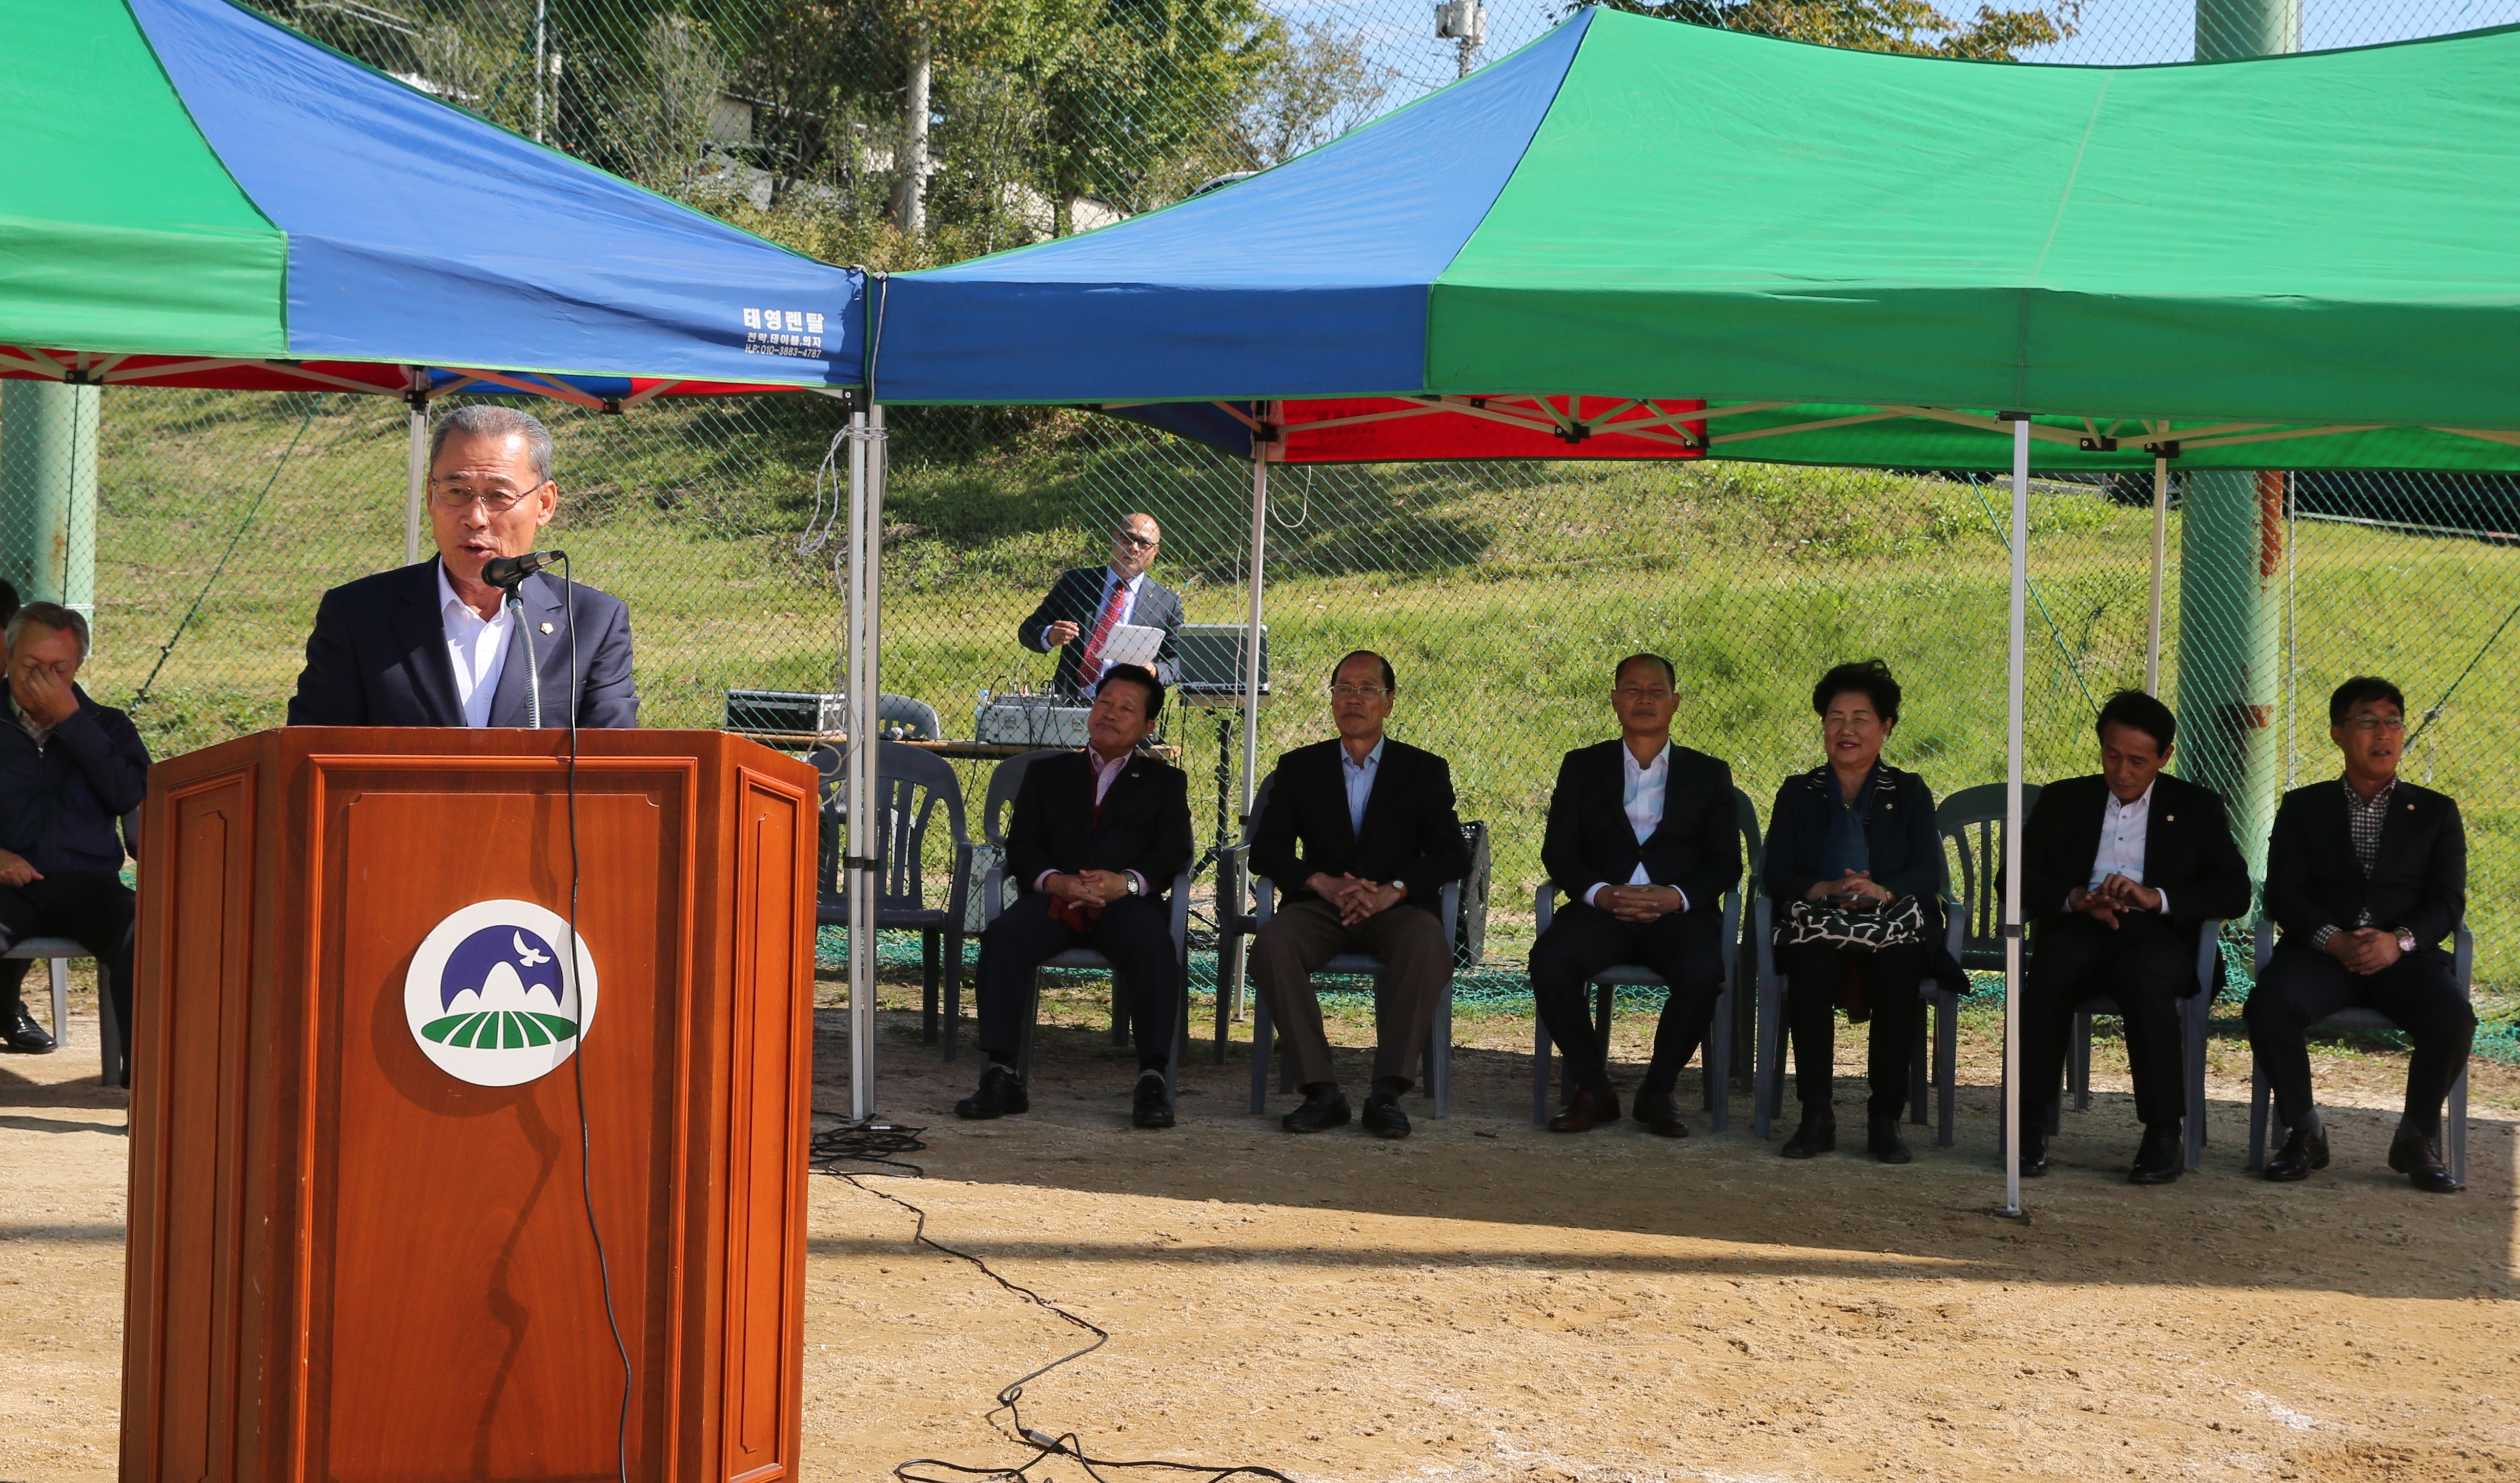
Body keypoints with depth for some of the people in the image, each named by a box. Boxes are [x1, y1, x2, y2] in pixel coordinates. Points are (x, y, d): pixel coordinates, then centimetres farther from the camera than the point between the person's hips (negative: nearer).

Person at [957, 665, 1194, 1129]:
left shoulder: (1164, 782, 21)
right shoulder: (1047, 773, 25)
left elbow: (1174, 854, 5)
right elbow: (1021, 846, 11)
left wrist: (1127, 882, -18)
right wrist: (1054, 881, -13)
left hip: (1126, 903, -1)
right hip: (1053, 899, 1)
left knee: (1153, 945, -36)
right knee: (1003, 937, -31)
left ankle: (1152, 1081, -32)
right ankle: (1000, 1077, -29)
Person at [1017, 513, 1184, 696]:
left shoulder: (1167, 603, 7)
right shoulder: (1075, 581, 10)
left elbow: (1177, 659, 12)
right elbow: (1028, 632, 12)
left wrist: (1155, 672, -10)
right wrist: (1050, 637, -10)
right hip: (1070, 701, 2)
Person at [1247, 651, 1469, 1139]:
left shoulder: (1425, 771, 13)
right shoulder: (1300, 767, 16)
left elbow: (1452, 855, 1)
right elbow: (1266, 850, 4)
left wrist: (1392, 891, -17)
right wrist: (1325, 884, -15)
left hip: (1397, 908, -1)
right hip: (1321, 907, 1)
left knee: (1429, 948, -36)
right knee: (1272, 945, -33)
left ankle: (1387, 1092, -32)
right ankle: (1321, 1090, -28)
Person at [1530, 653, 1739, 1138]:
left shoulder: (1709, 774, 15)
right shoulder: (1582, 767, 16)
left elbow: (1726, 862, 6)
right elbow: (1558, 850, 6)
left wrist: (1675, 897, -14)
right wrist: (1601, 893, -14)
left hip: (1679, 911, -1)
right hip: (1602, 908, 1)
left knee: (1702, 972, -34)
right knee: (1549, 959, -30)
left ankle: (1658, 1091, -11)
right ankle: (1593, 1089, -13)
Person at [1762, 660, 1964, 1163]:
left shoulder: (1909, 792, 17)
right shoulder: (1798, 793, 19)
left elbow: (1929, 872, 2)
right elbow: (1775, 875, 6)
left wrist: (1882, 891, -19)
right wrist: (1826, 891, -14)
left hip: (1894, 921, 0)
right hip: (1819, 921, 1)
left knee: (1898, 968, -36)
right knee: (1812, 964, -35)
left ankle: (1885, 1118, -27)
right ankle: (1816, 1116, -30)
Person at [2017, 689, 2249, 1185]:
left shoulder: (2197, 808, 15)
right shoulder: (2062, 800, 19)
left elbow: (2234, 893, 3)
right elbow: (2019, 877, 9)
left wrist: (2155, 897, -13)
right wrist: (2076, 899, -12)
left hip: (2158, 934, -1)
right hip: (2080, 929, 1)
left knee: (2144, 976, -38)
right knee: (2050, 972, -35)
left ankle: (2165, 1134, -32)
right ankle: (2032, 1124, -29)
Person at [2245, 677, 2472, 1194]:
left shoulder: (2435, 812, 18)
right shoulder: (2303, 808, 16)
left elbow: (2449, 900, 6)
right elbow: (2283, 896, 4)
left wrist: (2400, 941, -16)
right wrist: (2334, 940, -16)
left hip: (2404, 956, 0)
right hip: (2321, 952, 0)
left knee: (2452, 1017, -31)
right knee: (2268, 1008, -32)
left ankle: (2416, 1137, -5)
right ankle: (2304, 1131, -8)